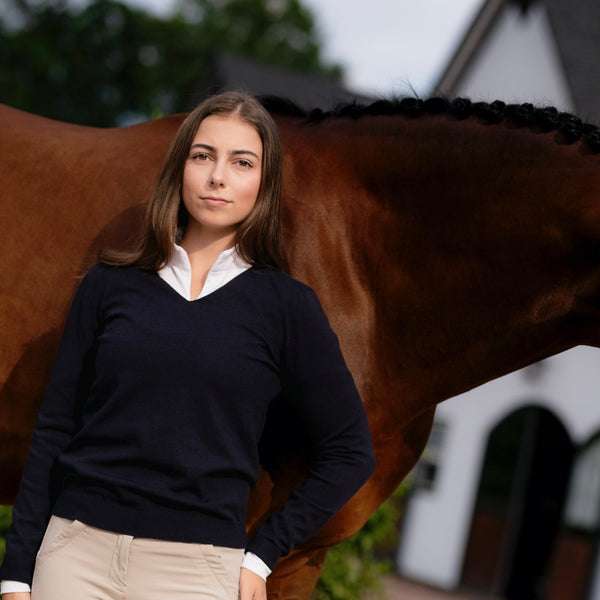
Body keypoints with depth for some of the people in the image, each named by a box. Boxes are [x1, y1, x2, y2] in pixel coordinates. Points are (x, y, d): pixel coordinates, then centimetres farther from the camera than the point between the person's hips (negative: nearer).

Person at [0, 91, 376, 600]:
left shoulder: (286, 305, 1)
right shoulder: (110, 284, 6)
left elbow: (350, 453, 5)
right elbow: (54, 430, 6)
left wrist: (262, 554, 1)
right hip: (76, 553, 2)